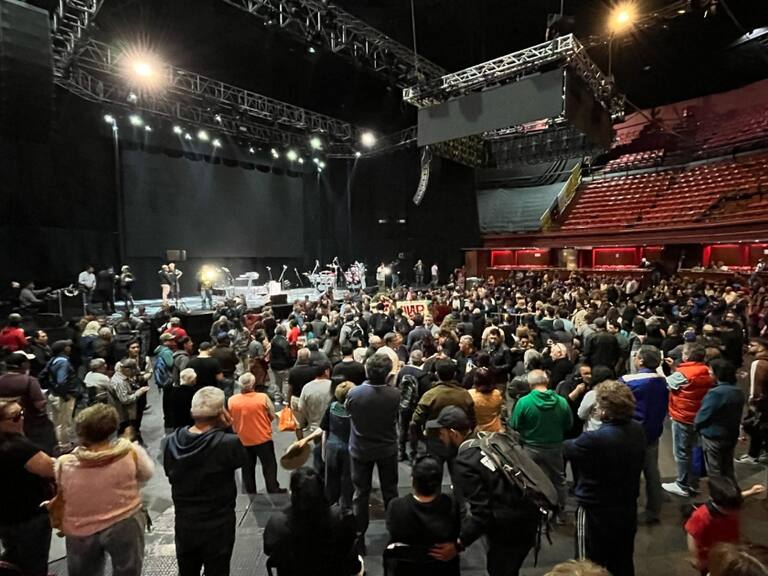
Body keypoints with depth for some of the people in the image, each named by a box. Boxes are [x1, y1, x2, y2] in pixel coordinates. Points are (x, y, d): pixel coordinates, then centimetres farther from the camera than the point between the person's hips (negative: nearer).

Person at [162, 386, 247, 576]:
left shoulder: (169, 443, -15)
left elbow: (170, 473, 2)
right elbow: (242, 459, -8)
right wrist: (226, 430, -13)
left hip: (184, 524, 4)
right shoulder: (228, 442, -29)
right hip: (218, 526, -4)